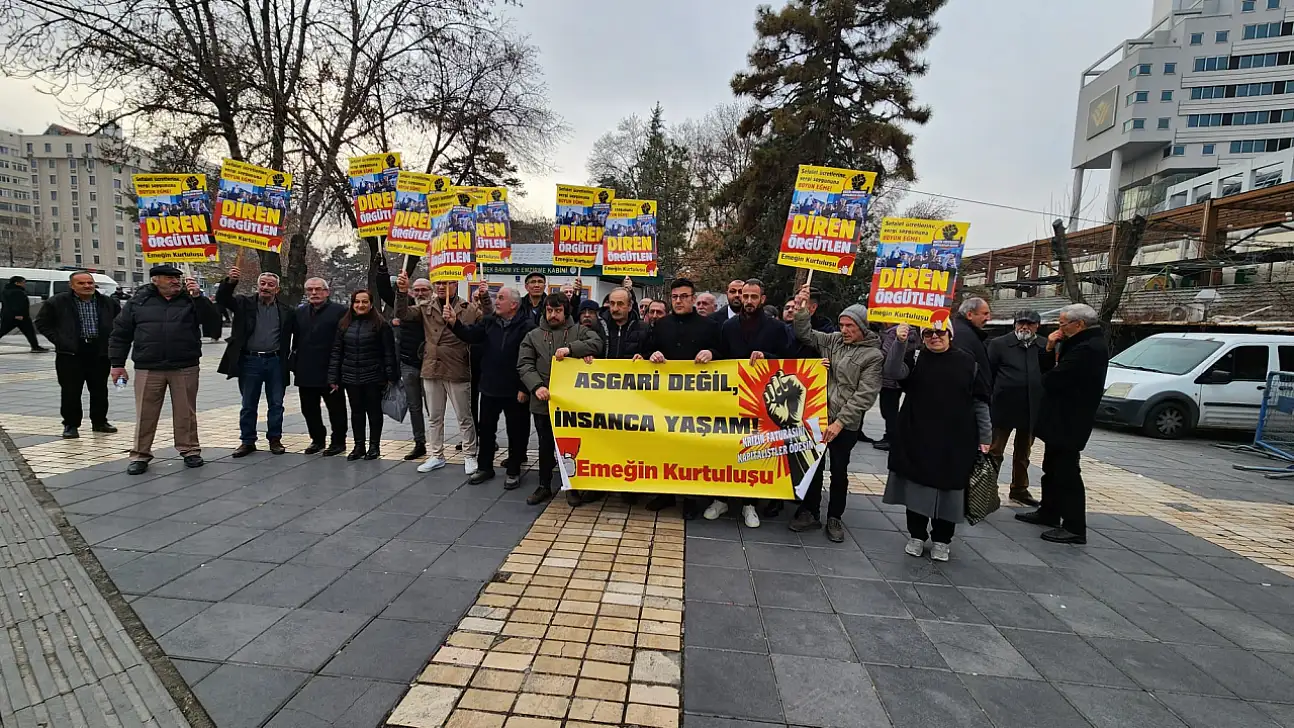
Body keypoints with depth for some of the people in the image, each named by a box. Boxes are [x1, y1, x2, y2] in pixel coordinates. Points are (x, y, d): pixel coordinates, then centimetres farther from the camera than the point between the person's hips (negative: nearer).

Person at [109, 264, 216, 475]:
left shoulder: (190, 298, 5)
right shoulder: (138, 301, 5)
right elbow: (120, 333, 8)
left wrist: (198, 297, -19)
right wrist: (117, 363, 6)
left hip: (185, 368, 0)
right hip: (148, 369, 0)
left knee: (186, 412, 8)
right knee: (145, 414, 5)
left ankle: (190, 450, 19)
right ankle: (140, 455, 16)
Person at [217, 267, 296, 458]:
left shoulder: (285, 311, 5)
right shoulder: (245, 304, 3)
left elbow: (293, 333, 10)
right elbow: (221, 298, -9)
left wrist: (290, 357, 2)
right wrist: (230, 281, -26)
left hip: (275, 362, 0)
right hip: (250, 361, 0)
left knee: (276, 404, 7)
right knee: (248, 405, 8)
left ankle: (275, 439, 19)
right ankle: (247, 441, 18)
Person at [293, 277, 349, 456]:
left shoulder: (340, 311, -7)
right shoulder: (300, 312, 13)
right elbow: (295, 339, 17)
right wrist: (294, 364, 10)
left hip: (330, 372, -6)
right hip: (305, 372, 6)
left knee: (336, 408, 5)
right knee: (309, 409, 14)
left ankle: (338, 441, 17)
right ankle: (317, 439, 29)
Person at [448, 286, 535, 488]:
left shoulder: (526, 327, -14)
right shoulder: (488, 322, 6)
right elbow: (470, 336, -6)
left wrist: (525, 388, -18)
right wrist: (454, 322, -23)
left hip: (514, 391, -5)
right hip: (489, 387, 6)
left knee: (516, 431, 7)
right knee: (485, 429, 16)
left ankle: (513, 471, 23)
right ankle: (485, 467, 32)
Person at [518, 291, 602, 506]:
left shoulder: (579, 331, 5)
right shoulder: (533, 336, 9)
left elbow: (597, 343, -12)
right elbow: (524, 365, 1)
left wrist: (570, 348, -24)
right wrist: (536, 386, -15)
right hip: (543, 401, 1)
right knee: (546, 445, 12)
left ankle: (572, 486, 23)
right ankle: (544, 486, 26)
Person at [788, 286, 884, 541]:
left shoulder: (873, 355, -7)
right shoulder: (833, 340, 6)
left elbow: (864, 396, -12)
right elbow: (806, 335, 12)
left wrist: (840, 422, -16)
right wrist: (801, 309, -4)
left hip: (845, 424, -4)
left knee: (839, 470, 8)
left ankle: (835, 517, 25)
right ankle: (810, 512, 26)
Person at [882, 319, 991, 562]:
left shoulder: (967, 362, 3)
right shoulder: (915, 358, 1)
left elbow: (980, 402, 6)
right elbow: (893, 372, -20)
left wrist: (985, 437, 4)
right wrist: (899, 343, -31)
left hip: (954, 441, 1)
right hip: (916, 438, 0)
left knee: (948, 488, 7)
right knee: (917, 486, 7)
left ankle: (942, 540, 24)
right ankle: (916, 535, 24)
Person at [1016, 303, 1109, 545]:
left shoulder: (1088, 349, -22)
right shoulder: (1085, 344, 13)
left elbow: (1052, 380, -25)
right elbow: (1051, 369, 13)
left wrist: (1046, 378, -3)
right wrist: (1051, 349, -1)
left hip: (1068, 422, -11)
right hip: (1062, 420, 11)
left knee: (1066, 472, -5)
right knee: (1053, 468, 21)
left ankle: (1074, 528, 2)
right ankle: (1049, 512, 34)